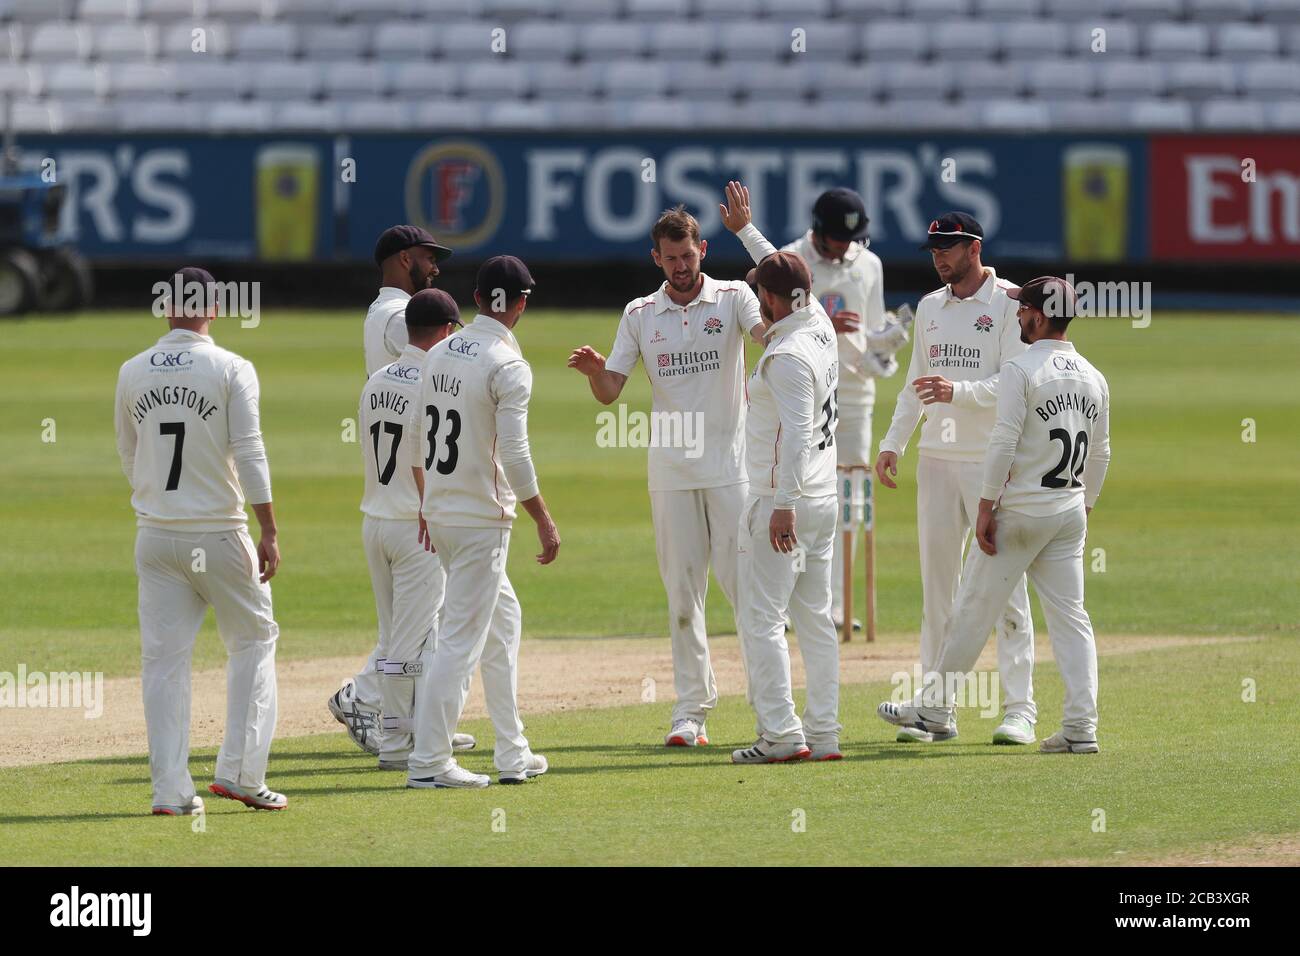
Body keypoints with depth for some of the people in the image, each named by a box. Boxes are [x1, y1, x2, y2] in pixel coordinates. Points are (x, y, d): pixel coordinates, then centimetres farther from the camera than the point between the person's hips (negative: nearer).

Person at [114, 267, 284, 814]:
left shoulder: (132, 373, 3)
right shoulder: (231, 370, -8)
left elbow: (129, 460, 13)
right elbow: (249, 455, -13)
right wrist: (269, 532, -12)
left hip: (155, 537, 3)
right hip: (218, 534, -3)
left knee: (163, 659, 6)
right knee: (253, 642, 12)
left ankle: (170, 790, 2)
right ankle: (240, 773, 4)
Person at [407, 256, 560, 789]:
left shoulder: (439, 354, 8)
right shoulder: (507, 366, -16)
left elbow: (422, 440, 15)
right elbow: (513, 456, -20)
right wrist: (544, 521, -13)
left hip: (440, 512, 8)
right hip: (482, 520, -8)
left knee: (502, 622, 19)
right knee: (462, 638, -6)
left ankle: (513, 755, 23)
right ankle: (428, 763, -8)